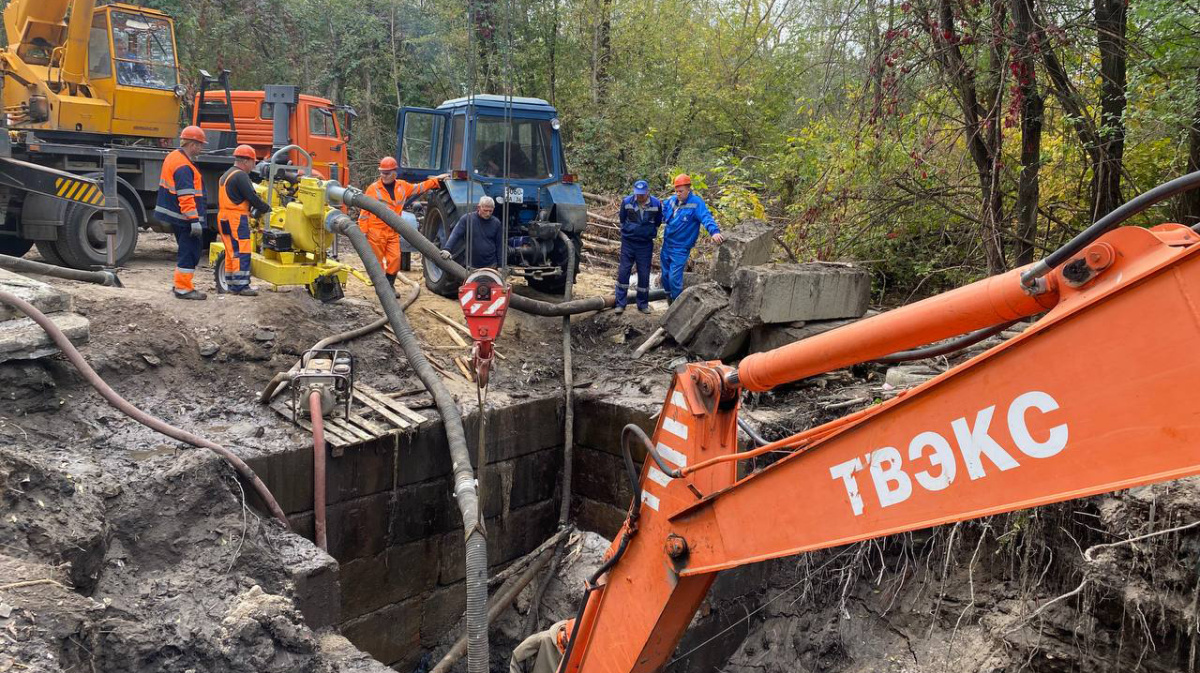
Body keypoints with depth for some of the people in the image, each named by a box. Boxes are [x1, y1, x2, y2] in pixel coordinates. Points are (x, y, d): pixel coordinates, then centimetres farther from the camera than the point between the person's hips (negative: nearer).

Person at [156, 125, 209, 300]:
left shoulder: (173, 157, 14)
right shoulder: (184, 167, -20)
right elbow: (186, 196, -25)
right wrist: (194, 220, -27)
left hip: (174, 215, 11)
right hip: (185, 218, -11)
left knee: (186, 251, 19)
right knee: (190, 253, -4)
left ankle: (181, 283, 26)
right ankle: (183, 288, -1)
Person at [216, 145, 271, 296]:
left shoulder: (226, 175, 21)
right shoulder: (240, 176, -12)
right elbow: (252, 197, -17)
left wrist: (250, 210, 18)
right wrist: (266, 208, -3)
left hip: (224, 219, 10)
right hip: (236, 219, -10)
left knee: (231, 252, 14)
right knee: (241, 252, -10)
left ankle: (231, 284, 18)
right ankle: (241, 286, -12)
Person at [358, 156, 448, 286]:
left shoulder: (402, 187, 9)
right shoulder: (373, 188, -4)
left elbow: (420, 188, 24)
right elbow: (365, 211, -3)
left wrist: (437, 179, 24)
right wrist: (363, 230, -6)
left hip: (393, 232, 4)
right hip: (376, 231, -4)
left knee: (395, 258, -2)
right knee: (377, 260, 1)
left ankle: (389, 285, 12)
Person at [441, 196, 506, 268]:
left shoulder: (496, 223, 1)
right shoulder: (467, 219, -3)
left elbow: (501, 245, 4)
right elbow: (455, 235, -10)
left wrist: (500, 265, 0)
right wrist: (446, 249, -27)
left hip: (491, 266, 1)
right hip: (472, 266, -1)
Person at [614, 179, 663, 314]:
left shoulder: (656, 204, -8)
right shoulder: (627, 202, -9)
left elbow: (658, 222, 10)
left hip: (645, 244, 0)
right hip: (628, 243, 0)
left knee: (644, 274, 5)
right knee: (623, 272, -1)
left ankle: (643, 304, 17)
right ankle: (620, 303, 6)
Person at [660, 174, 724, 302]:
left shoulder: (696, 203, -17)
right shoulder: (672, 200, 3)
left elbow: (706, 218, -31)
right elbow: (663, 212, 24)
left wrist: (714, 231, -47)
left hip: (680, 248, -7)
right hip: (666, 244, 7)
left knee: (674, 278, -7)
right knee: (665, 274, 18)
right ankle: (669, 297, 39)